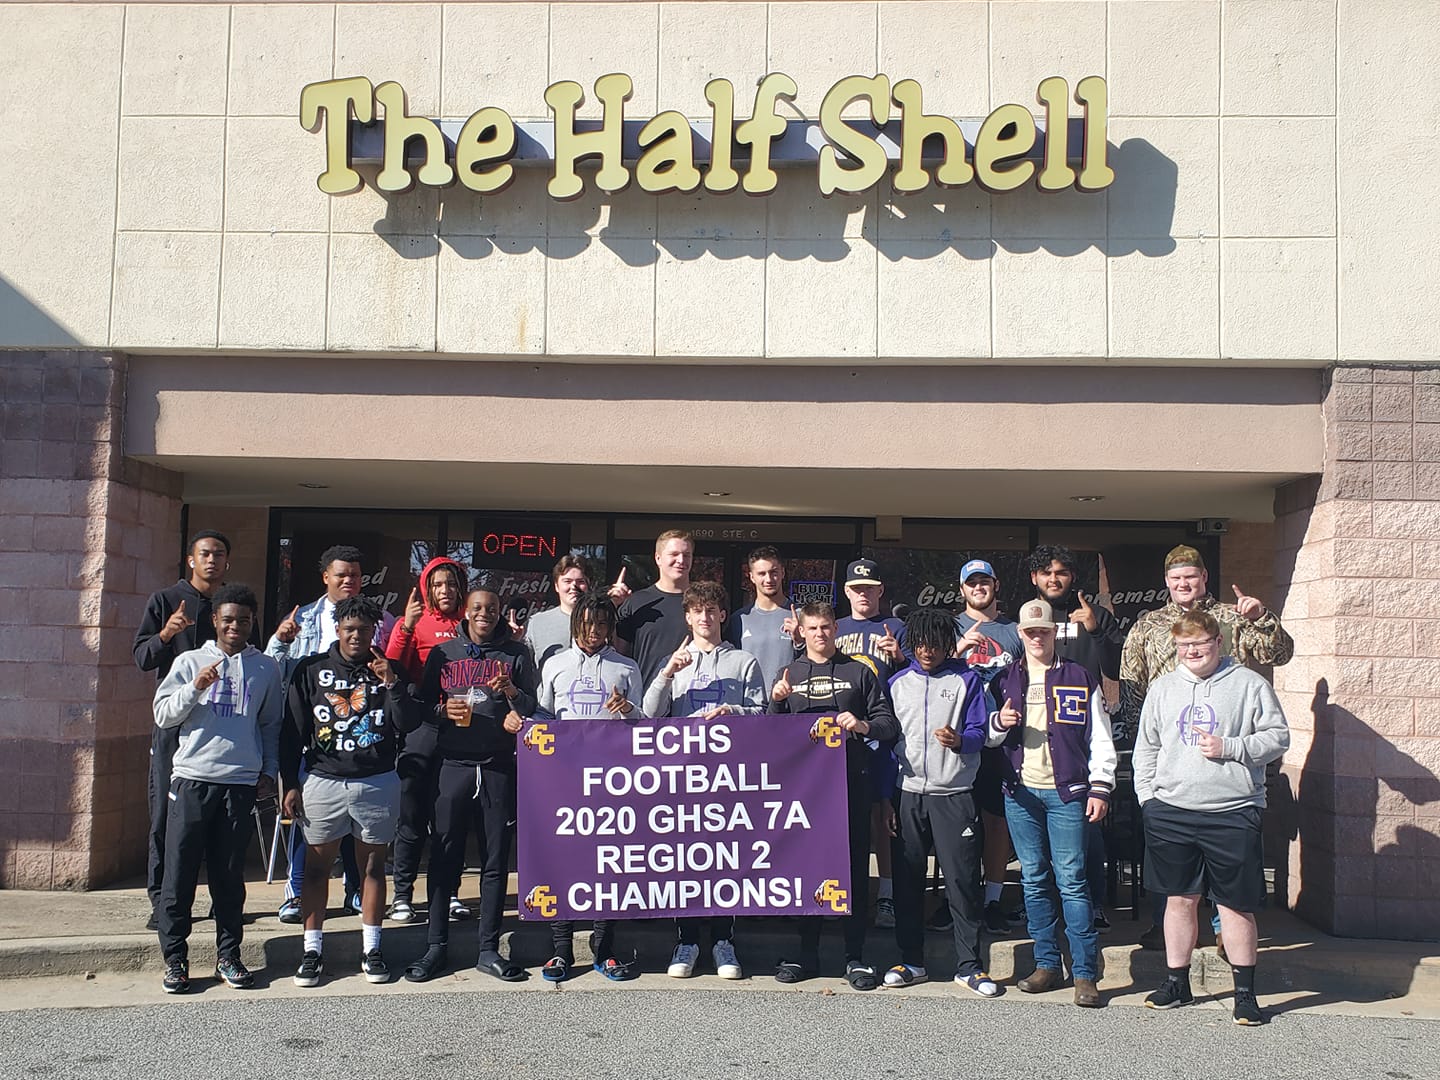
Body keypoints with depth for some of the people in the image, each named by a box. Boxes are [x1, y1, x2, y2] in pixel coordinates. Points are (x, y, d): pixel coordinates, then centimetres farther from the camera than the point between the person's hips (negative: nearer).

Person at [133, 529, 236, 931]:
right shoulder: (164, 600, 6)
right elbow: (141, 657, -2)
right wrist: (165, 634, -20)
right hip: (174, 721, -2)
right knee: (166, 811, -1)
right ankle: (161, 901, 5)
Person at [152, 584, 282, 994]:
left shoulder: (266, 668, 11)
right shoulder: (190, 662, 8)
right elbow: (163, 715, 3)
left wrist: (269, 772, 9)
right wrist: (195, 688, -12)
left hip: (241, 782, 1)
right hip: (192, 778, -1)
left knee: (230, 875, 6)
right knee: (180, 872, 1)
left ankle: (228, 956, 15)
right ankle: (175, 958, 10)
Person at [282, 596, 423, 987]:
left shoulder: (389, 670, 5)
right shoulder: (311, 669, 4)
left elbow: (408, 724, -3)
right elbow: (292, 730, 5)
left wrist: (391, 683, -15)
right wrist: (290, 783, 1)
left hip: (378, 782, 0)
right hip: (323, 781, 0)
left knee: (373, 866, 7)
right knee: (316, 867, 4)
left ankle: (371, 949, 16)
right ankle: (312, 951, 14)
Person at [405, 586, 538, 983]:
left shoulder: (516, 654, 10)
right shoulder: (443, 653, 12)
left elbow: (533, 710, 6)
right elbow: (423, 705, 14)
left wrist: (511, 692, -14)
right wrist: (443, 710, -8)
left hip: (499, 767, 0)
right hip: (454, 764, 0)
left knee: (495, 860, 4)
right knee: (444, 857, 1)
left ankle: (489, 949, 11)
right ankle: (436, 946, 11)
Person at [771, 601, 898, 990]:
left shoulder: (859, 672, 10)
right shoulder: (789, 674, 15)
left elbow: (889, 724, 6)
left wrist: (863, 725, -13)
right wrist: (776, 701, -6)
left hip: (851, 779, -1)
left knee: (854, 866, 0)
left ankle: (855, 956, 8)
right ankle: (807, 953, 15)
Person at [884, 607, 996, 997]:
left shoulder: (966, 680, 4)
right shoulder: (898, 683, 11)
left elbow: (979, 733, -1)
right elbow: (888, 738, 12)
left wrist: (958, 740, -25)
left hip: (954, 794, -3)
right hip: (909, 793, 3)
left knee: (962, 879, -2)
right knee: (907, 879, 6)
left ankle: (968, 965, 8)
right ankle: (912, 961, 17)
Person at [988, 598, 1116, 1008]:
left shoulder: (1079, 679, 5)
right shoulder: (1004, 680, 12)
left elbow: (1099, 738, 4)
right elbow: (987, 738, 15)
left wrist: (1100, 788, -5)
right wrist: (999, 723, -7)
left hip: (1066, 792, -3)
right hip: (1020, 792, 3)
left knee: (1071, 880, -6)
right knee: (1034, 880, 8)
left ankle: (1085, 973, -1)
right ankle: (1047, 964, 17)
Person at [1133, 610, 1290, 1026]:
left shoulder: (1249, 684, 1)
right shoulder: (1162, 687, 11)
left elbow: (1278, 738, 0)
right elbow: (1146, 747, 15)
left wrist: (1229, 748, -13)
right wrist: (1147, 797, 8)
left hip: (1233, 813, -3)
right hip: (1170, 812, 3)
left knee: (1236, 904, 2)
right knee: (1179, 899, 11)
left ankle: (1245, 991, 15)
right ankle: (1176, 983, 23)